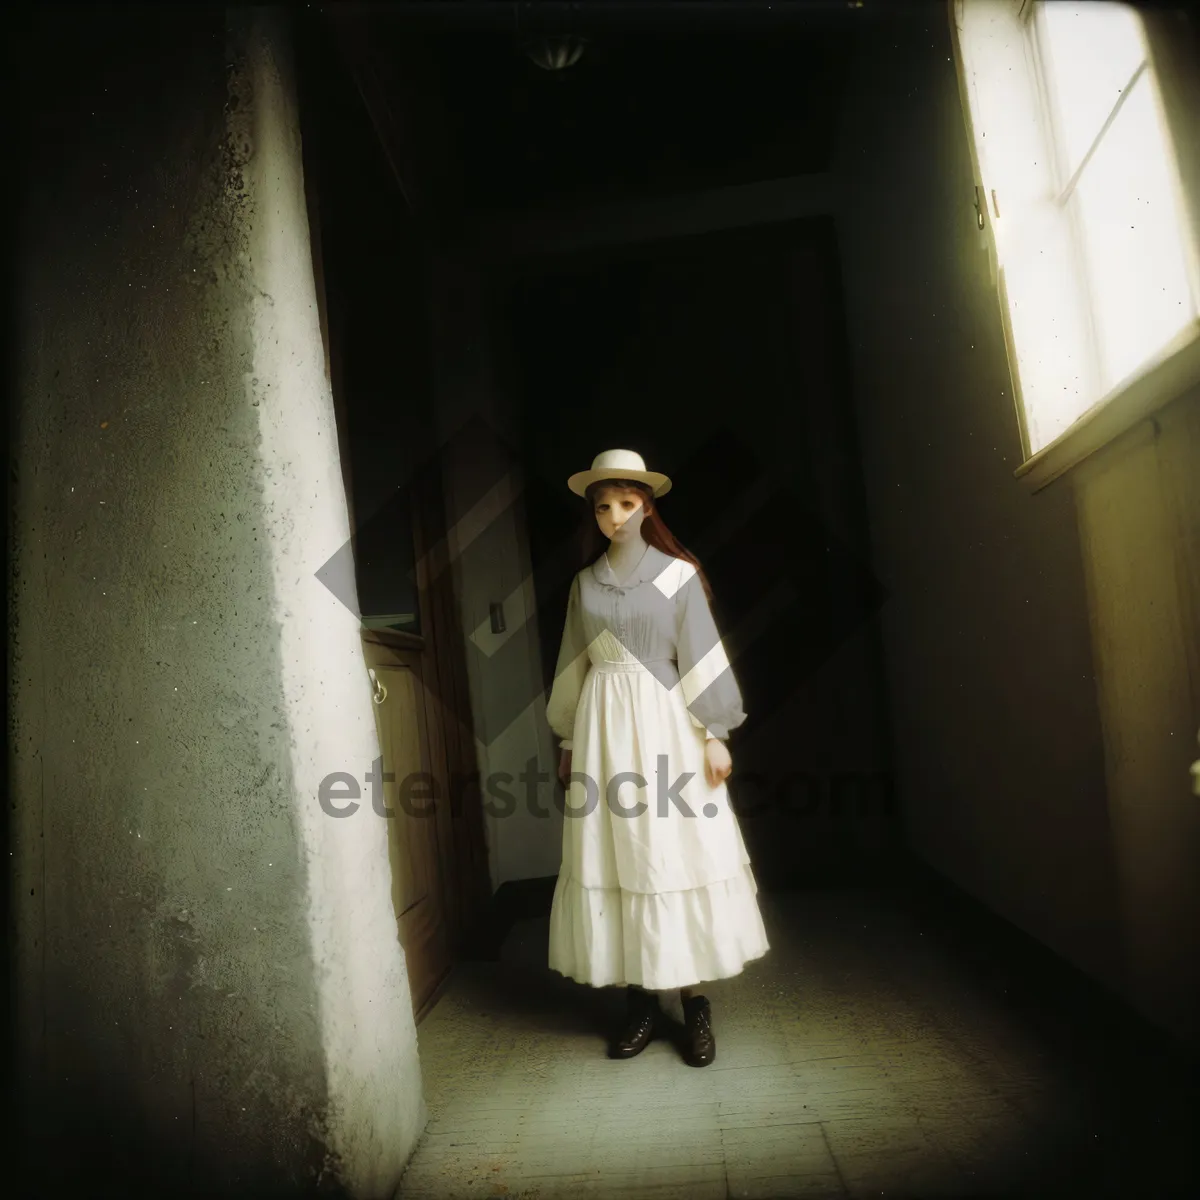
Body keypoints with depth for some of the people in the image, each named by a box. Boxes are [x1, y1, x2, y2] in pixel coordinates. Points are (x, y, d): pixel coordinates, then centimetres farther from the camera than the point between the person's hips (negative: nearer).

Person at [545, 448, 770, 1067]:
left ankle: (695, 1002, 9)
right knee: (615, 855, 2)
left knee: (676, 852, -2)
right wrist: (569, 740, 13)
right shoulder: (584, 583, 11)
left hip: (666, 724, -3)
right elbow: (574, 665, 14)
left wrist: (714, 733, -7)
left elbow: (702, 656, -2)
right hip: (604, 726, 3)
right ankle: (642, 1000, 13)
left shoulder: (677, 573, 2)